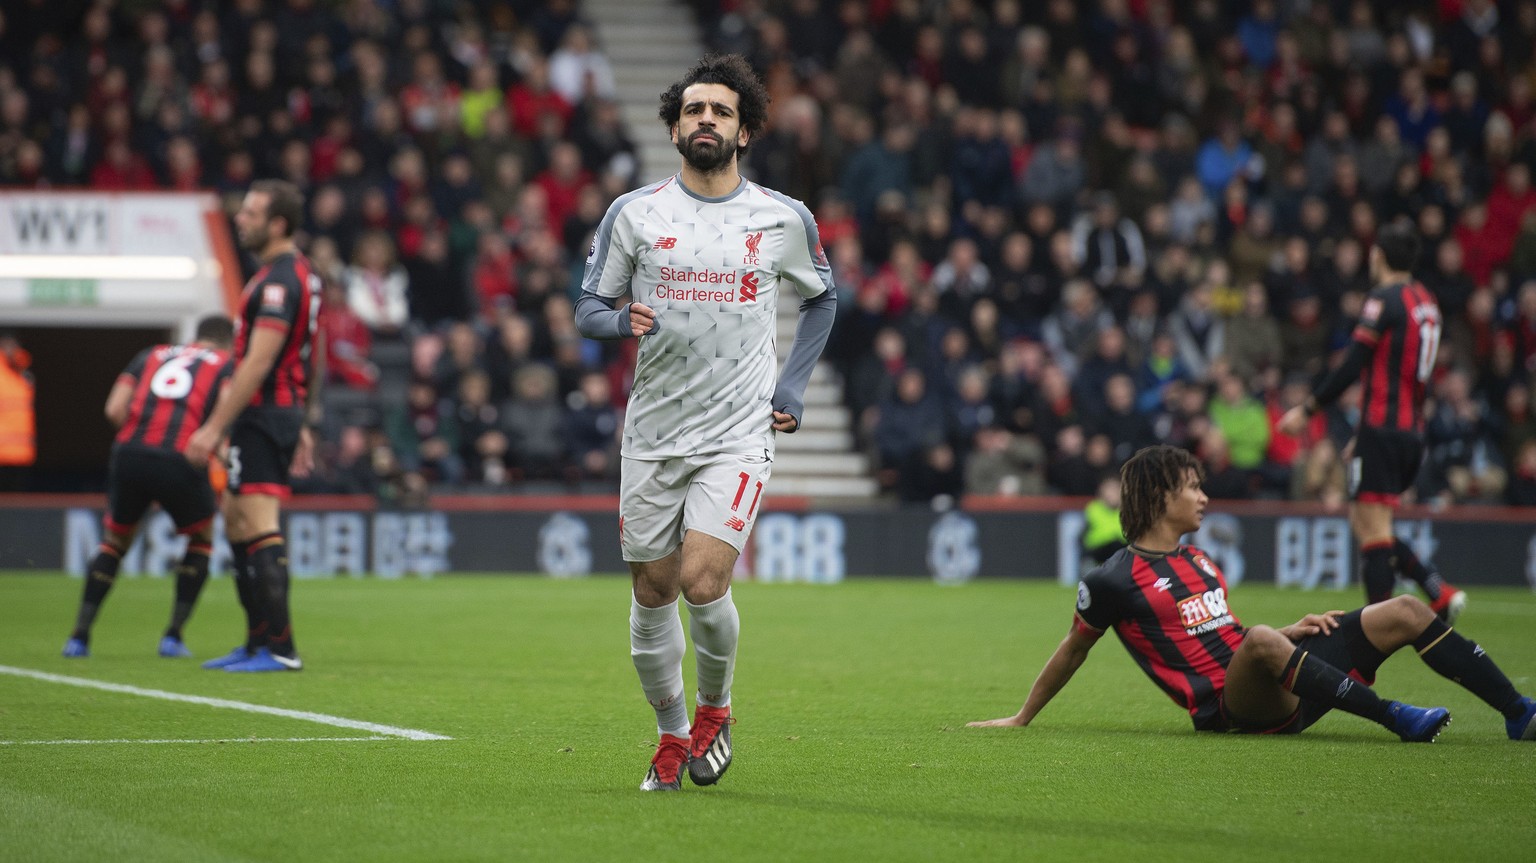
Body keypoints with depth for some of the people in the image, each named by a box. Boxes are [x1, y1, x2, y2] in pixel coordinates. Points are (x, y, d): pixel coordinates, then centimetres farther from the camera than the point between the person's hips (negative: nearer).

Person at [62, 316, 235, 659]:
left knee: (114, 542, 23)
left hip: (129, 454, 3)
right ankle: (173, 637, 16)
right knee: (201, 540, 23)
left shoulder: (151, 356, 24)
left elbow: (114, 409, 11)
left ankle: (79, 635, 17)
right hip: (181, 461, -3)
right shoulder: (226, 364, 16)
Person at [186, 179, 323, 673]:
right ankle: (258, 643, 20)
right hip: (286, 411, 11)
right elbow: (311, 360, 21)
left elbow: (258, 363, -22)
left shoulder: (280, 280, -17)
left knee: (259, 530, -11)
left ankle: (279, 648, -11)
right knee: (236, 523, 16)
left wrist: (214, 428, -22)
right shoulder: (301, 274, 15)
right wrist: (303, 425, 24)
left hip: (263, 414, -11)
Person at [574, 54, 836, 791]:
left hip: (739, 434, -2)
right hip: (652, 433, 2)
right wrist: (621, 322, -19)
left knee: (702, 580, -16)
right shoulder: (634, 213, 1)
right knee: (652, 590, 6)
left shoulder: (784, 219, 3)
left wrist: (792, 387, 9)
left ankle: (715, 707, 11)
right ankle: (672, 734, 25)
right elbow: (586, 308, 4)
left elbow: (821, 298, 19)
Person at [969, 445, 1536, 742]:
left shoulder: (1197, 560, 22)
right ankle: (1395, 719, -43)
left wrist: (1293, 632, 15)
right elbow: (1072, 652, 7)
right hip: (1230, 710, -8)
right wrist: (1021, 720, 12)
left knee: (1405, 611, -3)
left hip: (1278, 693, 8)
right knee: (1261, 639, -43)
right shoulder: (1113, 582, -3)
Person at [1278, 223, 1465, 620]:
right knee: (1364, 523, 16)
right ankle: (1440, 591, 5)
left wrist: (1307, 409, -9)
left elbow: (1352, 367, -16)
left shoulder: (1384, 300, -10)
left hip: (1382, 429, -8)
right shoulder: (1425, 301, 15)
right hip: (1413, 431, 8)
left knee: (1373, 529, -6)